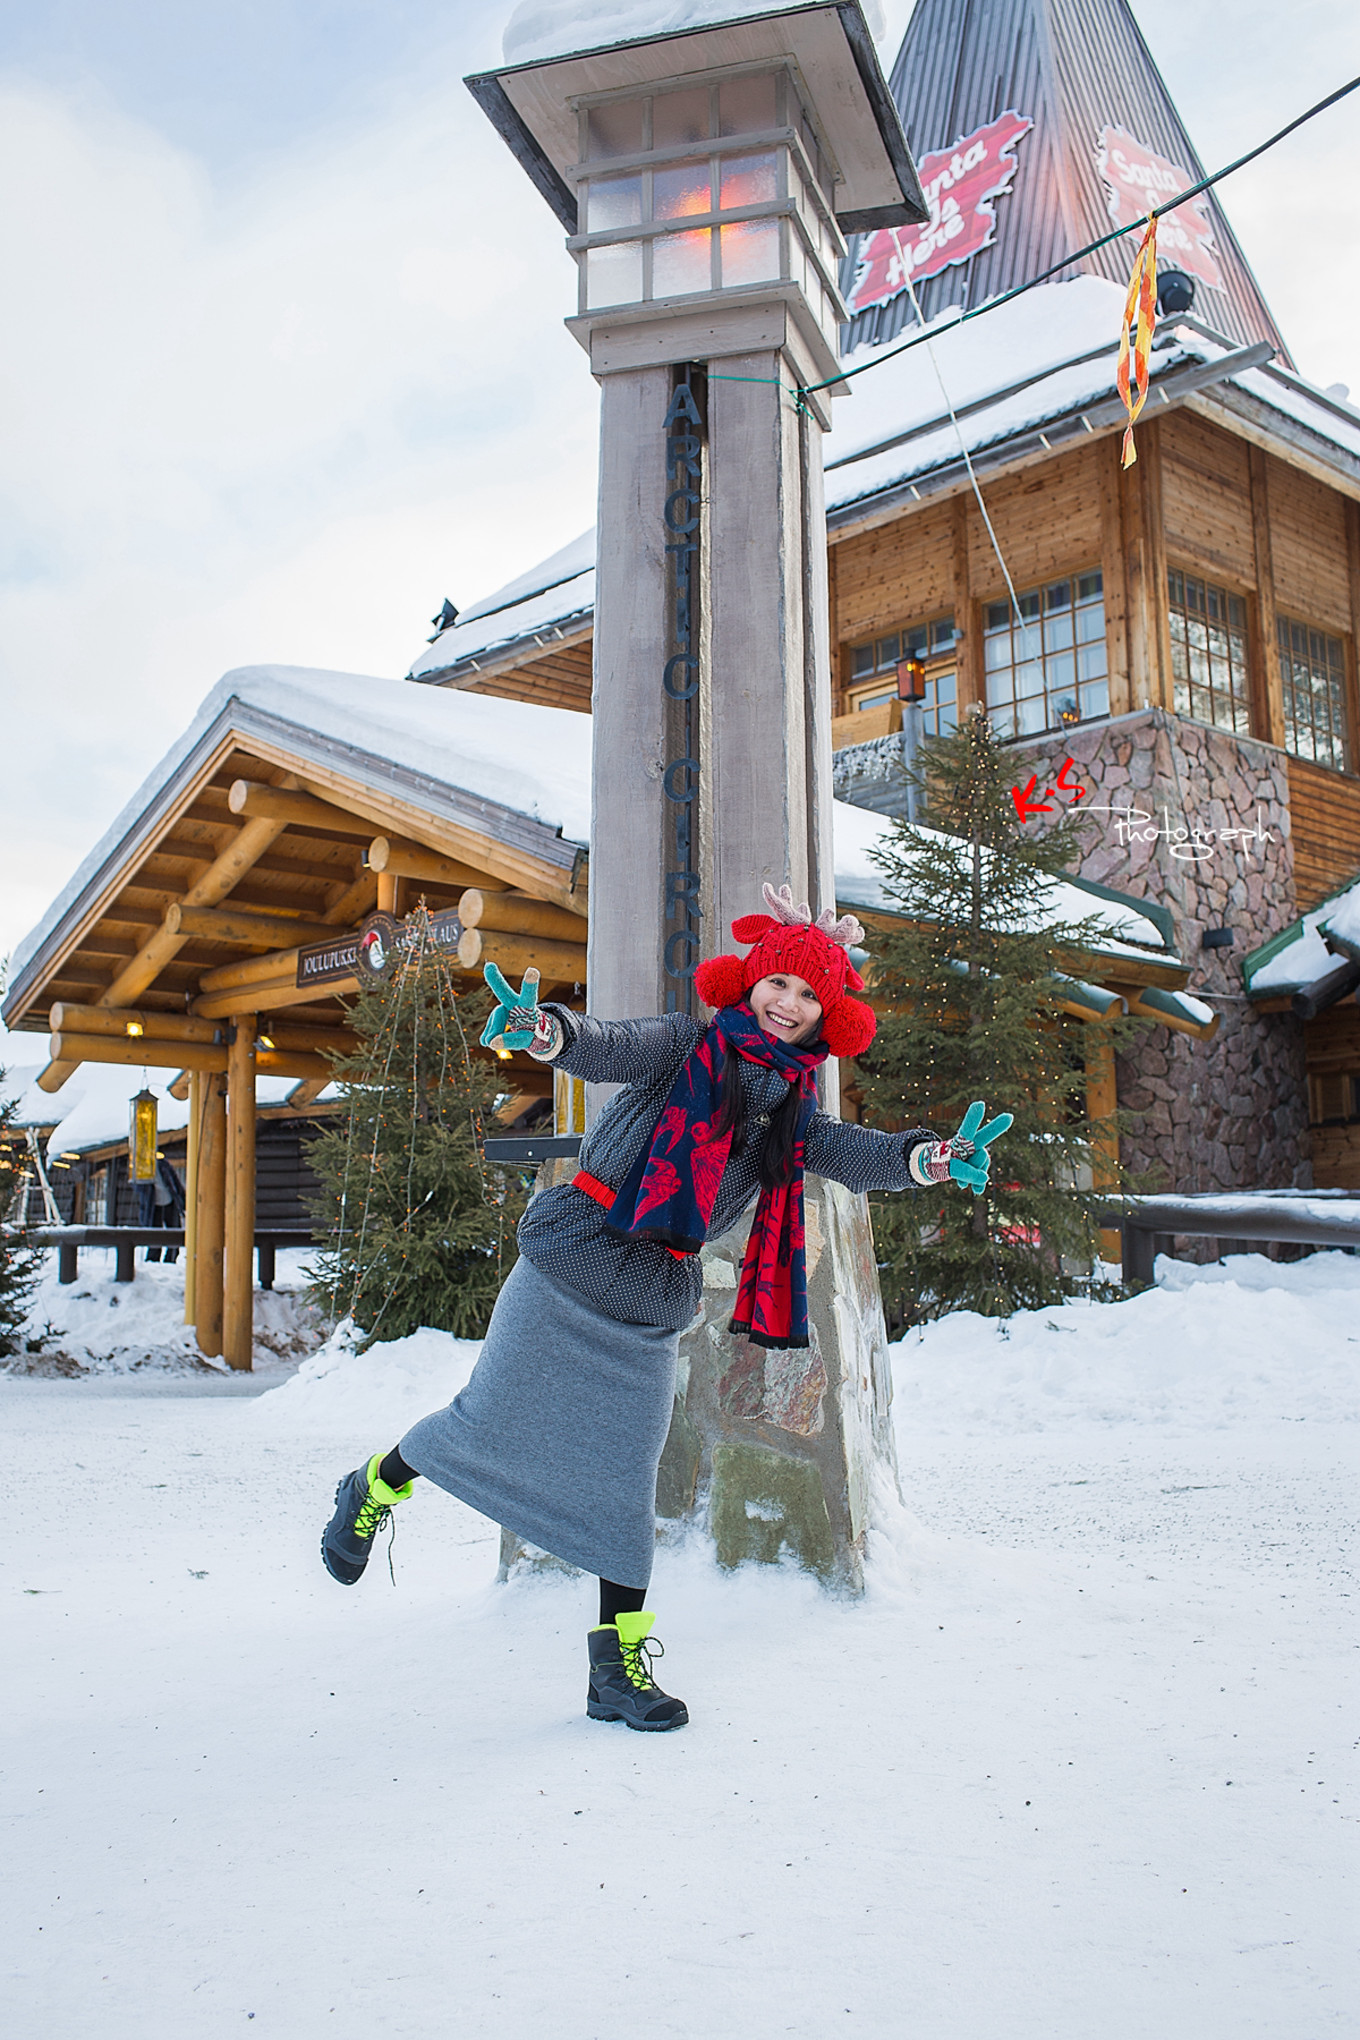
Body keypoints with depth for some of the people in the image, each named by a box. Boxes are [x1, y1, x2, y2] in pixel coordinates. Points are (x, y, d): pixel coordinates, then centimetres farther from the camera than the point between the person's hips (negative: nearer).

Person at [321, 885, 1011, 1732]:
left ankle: (621, 1667, 17)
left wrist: (937, 1158, -25)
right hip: (571, 1260, -4)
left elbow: (858, 1155, -5)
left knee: (626, 1483, 7)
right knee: (491, 1420, 4)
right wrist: (543, 1028, -41)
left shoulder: (795, 1112, 9)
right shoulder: (688, 1045, -4)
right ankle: (376, 1488, 34)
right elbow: (607, 1047, -20)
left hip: (652, 1308, 4)